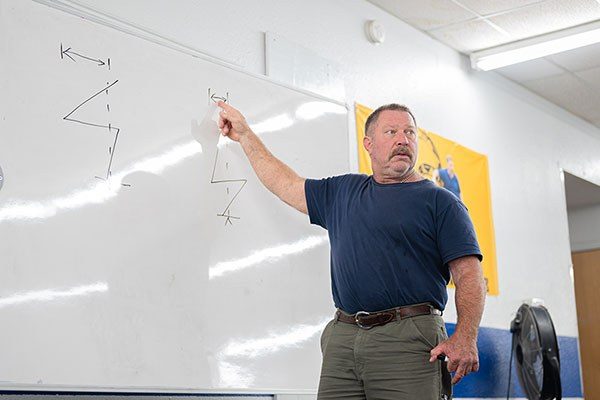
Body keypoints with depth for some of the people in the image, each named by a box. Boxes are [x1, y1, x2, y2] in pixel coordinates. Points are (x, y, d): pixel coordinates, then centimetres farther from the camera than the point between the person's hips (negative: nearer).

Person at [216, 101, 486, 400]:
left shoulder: (440, 202, 4)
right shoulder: (342, 192, 20)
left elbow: (469, 275, -3)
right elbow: (284, 184, 30)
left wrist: (465, 338, -17)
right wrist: (245, 135, 34)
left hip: (410, 341, -4)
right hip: (342, 338, 4)